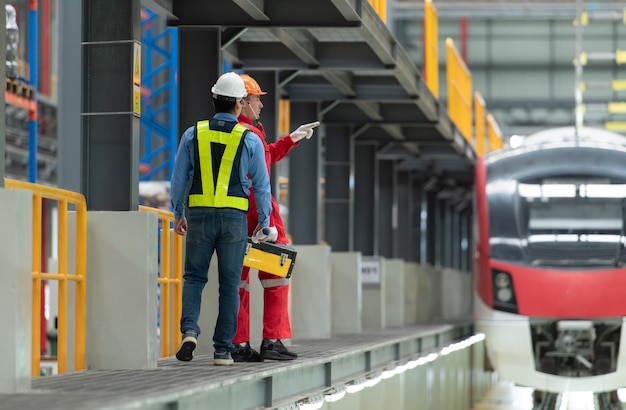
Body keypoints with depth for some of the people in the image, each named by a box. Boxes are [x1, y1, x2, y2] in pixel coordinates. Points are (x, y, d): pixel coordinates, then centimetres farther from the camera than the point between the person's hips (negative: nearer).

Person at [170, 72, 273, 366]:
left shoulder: (193, 134, 3)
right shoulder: (250, 140, 0)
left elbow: (179, 178, 6)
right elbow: (261, 184, 3)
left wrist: (178, 214, 16)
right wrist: (264, 222, 13)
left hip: (199, 214, 1)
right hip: (234, 217, -1)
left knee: (194, 276, 11)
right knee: (229, 284, 6)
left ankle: (189, 329, -13)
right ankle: (223, 350, 6)